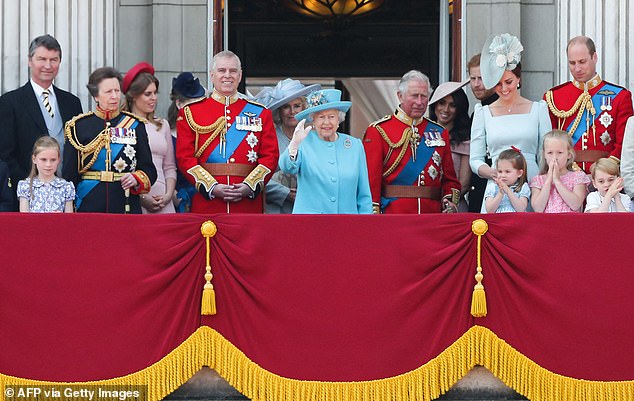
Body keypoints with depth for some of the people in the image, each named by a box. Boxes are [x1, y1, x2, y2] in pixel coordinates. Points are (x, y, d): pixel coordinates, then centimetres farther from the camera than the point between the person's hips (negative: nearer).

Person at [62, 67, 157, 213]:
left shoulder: (135, 125, 8)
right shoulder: (79, 126, 4)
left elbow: (149, 169, 9)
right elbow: (69, 174, 4)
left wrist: (136, 179, -12)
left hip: (127, 207, 1)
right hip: (89, 206, -1)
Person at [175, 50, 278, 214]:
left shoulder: (261, 113, 12)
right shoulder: (190, 112, 7)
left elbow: (270, 156, 6)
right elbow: (184, 157, 0)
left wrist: (250, 186, -10)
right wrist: (211, 187, -13)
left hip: (248, 204, 1)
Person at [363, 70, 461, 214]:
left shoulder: (440, 133, 15)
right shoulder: (378, 131, 1)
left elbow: (450, 179, 16)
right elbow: (371, 179, -4)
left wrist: (450, 203, -3)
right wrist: (374, 215, -13)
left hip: (433, 214, 4)